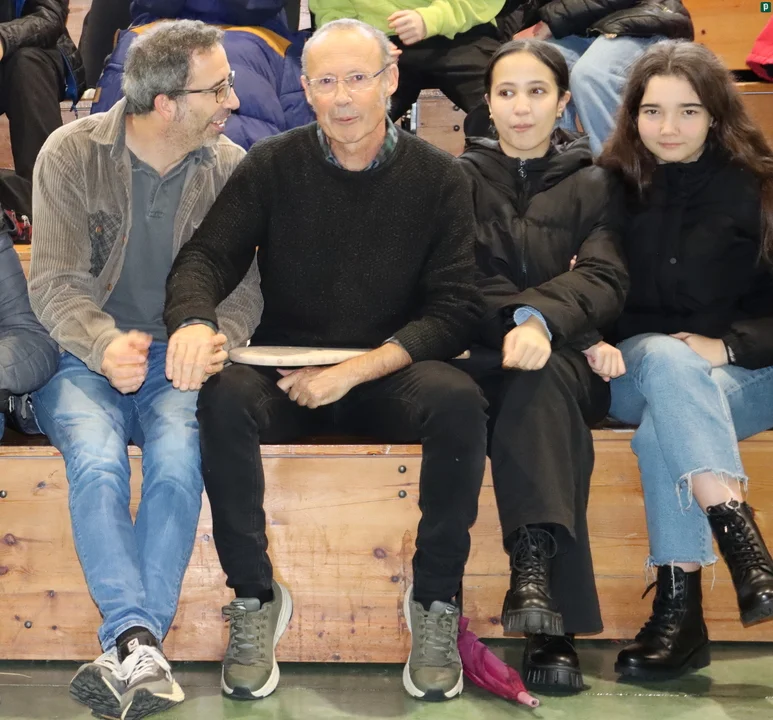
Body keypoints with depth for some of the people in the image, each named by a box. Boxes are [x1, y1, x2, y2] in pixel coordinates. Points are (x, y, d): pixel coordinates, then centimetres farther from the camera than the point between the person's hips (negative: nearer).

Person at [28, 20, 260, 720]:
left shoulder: (229, 167, 3)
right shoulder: (71, 154, -4)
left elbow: (243, 285, 4)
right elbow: (56, 282, -8)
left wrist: (220, 338, -20)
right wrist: (104, 346, -28)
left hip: (178, 360, 1)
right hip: (86, 360, -1)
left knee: (178, 456, -31)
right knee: (96, 458, -32)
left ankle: (132, 651, -36)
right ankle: (140, 646, -40)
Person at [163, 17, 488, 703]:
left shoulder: (437, 176, -1)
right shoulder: (272, 166, 1)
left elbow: (457, 307, -5)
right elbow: (206, 257, -4)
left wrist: (355, 370, -17)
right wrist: (193, 321, -29)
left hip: (391, 372, 0)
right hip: (286, 372, 1)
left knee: (459, 401, -32)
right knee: (224, 397, -31)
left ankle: (435, 602, -15)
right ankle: (255, 596, -15)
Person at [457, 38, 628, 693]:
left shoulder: (594, 185, 15)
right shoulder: (462, 179, 15)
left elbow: (606, 279, -4)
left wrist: (542, 320, -27)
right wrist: (565, 329, -12)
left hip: (566, 365, 1)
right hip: (484, 361, -1)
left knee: (540, 380, -37)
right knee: (541, 384, -36)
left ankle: (533, 568, -50)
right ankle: (555, 627, -47)